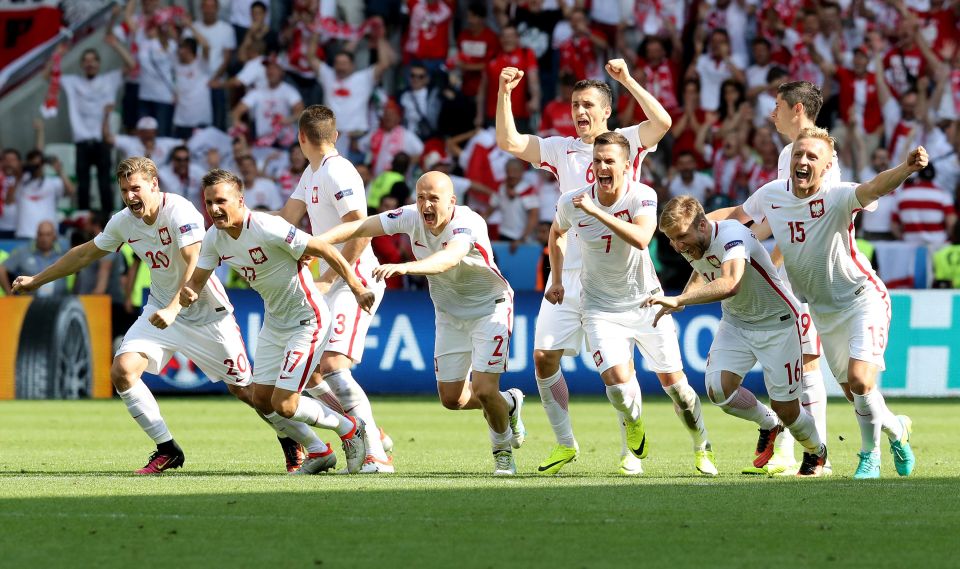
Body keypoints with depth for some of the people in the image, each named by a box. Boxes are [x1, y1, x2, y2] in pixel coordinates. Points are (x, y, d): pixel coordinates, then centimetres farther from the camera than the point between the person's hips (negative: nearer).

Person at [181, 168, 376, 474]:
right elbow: (197, 280, 3)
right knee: (262, 399, 8)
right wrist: (187, 292, -22)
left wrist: (357, 289, -21)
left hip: (307, 319, -8)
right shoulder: (215, 239, -4)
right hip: (274, 321, 8)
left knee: (284, 405, -12)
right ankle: (320, 453, 26)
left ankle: (350, 429, 13)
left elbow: (325, 250, -23)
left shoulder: (267, 228, -28)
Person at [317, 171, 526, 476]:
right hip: (449, 314, 6)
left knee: (483, 390, -15)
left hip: (489, 310, -6)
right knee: (452, 399, 6)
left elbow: (449, 258, -54)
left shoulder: (468, 224, -33)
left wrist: (404, 267, -70)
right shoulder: (411, 217, -16)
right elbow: (358, 227, -18)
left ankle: (502, 449, 16)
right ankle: (509, 404, 37)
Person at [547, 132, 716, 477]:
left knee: (673, 380, 3)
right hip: (600, 308, 0)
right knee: (616, 379, -20)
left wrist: (596, 212, -41)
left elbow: (641, 239, -37)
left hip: (645, 302, 0)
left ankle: (703, 448, 27)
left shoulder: (642, 197, -17)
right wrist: (556, 280, 12)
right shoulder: (571, 203, -10)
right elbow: (556, 232, 15)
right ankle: (636, 447, 9)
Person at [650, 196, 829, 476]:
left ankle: (816, 453, 30)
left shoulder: (731, 237, -33)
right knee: (718, 389, -16)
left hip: (777, 323, -7)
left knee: (785, 408, -3)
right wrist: (681, 300, 4)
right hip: (735, 322, 7)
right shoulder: (691, 246, -7)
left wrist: (679, 300, -57)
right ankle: (768, 425, 14)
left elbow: (730, 284, -52)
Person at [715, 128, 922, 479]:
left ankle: (870, 455, 7)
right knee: (853, 392, 10)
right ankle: (896, 429, 41)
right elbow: (738, 215, 14)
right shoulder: (771, 195, -8)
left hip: (863, 299, -6)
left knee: (859, 381, -19)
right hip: (824, 311, 6)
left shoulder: (837, 197, -25)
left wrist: (907, 169, -65)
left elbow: (875, 187, -46)